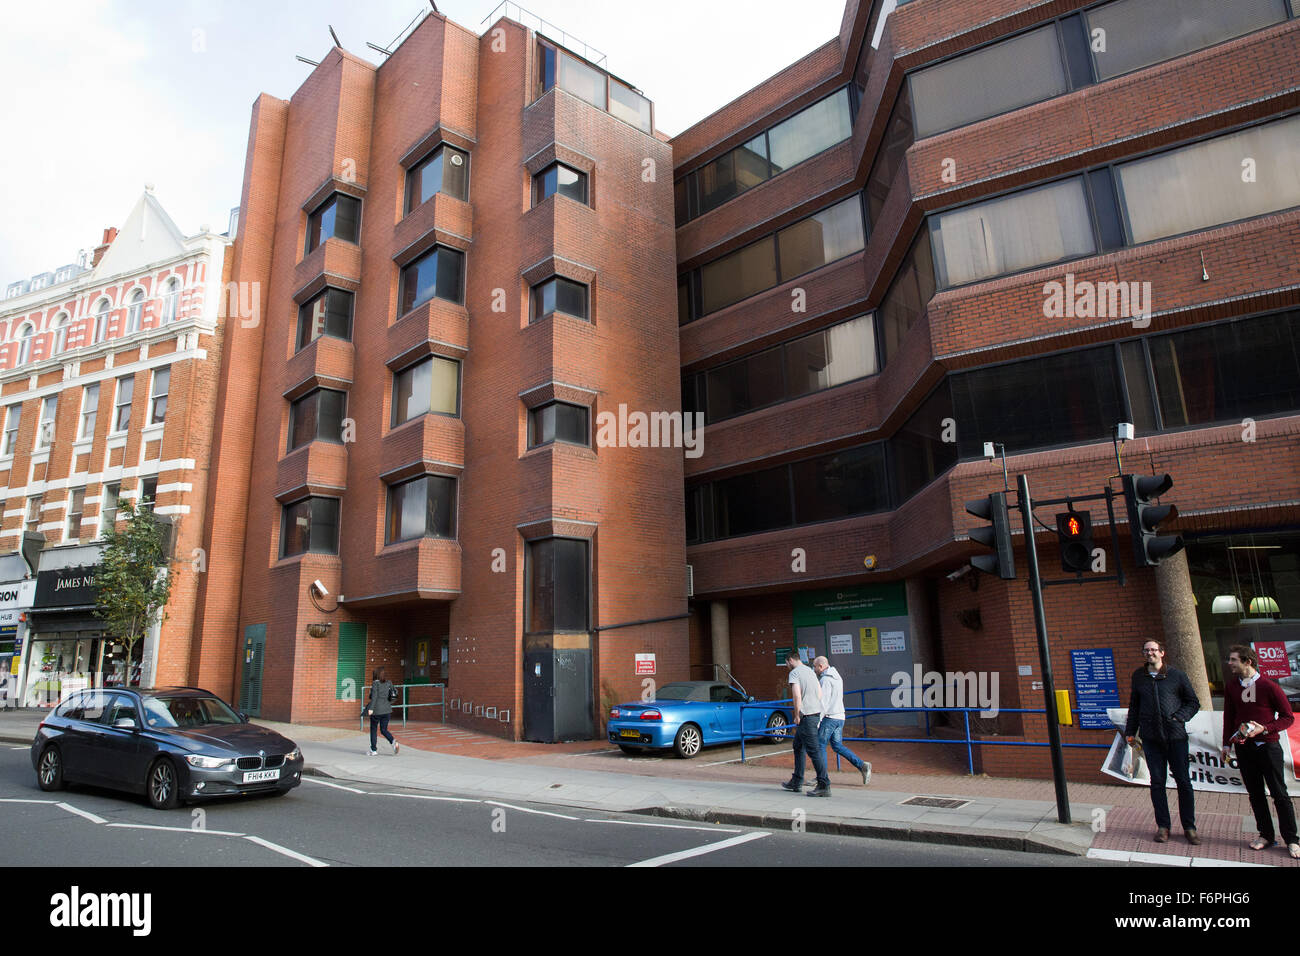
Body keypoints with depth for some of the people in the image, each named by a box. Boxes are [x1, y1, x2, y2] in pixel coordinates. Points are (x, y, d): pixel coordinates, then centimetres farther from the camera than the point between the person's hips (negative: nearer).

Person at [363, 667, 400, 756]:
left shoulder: (375, 683, -8)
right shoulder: (388, 683, 8)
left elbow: (374, 696, -16)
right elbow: (394, 692, 10)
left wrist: (371, 708, -20)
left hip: (377, 710, -5)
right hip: (387, 710, 5)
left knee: (373, 730, 11)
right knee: (384, 730, 11)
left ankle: (373, 750, 17)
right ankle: (394, 743, -14)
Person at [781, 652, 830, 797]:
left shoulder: (794, 673, -10)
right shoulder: (810, 671, 17)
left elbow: (797, 696, -21)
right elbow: (820, 693, 21)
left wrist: (797, 716, -11)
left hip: (806, 715, -9)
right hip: (816, 713, 10)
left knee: (813, 750, -7)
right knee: (798, 746, 19)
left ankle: (824, 785, -7)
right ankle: (796, 782, 25)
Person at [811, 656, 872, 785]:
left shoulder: (826, 680, -15)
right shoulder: (837, 677, 14)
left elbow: (823, 702, -20)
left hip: (829, 717, -9)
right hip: (839, 717, 9)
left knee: (820, 745, 1)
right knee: (838, 746, 13)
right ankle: (862, 766, 2)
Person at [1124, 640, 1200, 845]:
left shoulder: (1177, 676, 1)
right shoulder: (1138, 676, 9)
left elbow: (1193, 703, 7)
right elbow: (1134, 706, 17)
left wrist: (1179, 717, -10)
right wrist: (1130, 731, 14)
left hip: (1175, 735, -2)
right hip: (1151, 737, 2)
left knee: (1183, 781, 3)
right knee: (1157, 782, 5)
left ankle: (1189, 827, 15)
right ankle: (1163, 826, 13)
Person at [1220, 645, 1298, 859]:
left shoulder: (1268, 686, -9)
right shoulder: (1231, 686, 5)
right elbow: (1229, 716, 12)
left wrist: (1264, 728, -17)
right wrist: (1226, 744, 10)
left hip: (1267, 746, -4)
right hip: (1244, 747, 4)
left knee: (1279, 793, 2)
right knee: (1255, 793, 9)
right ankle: (1266, 835, 19)